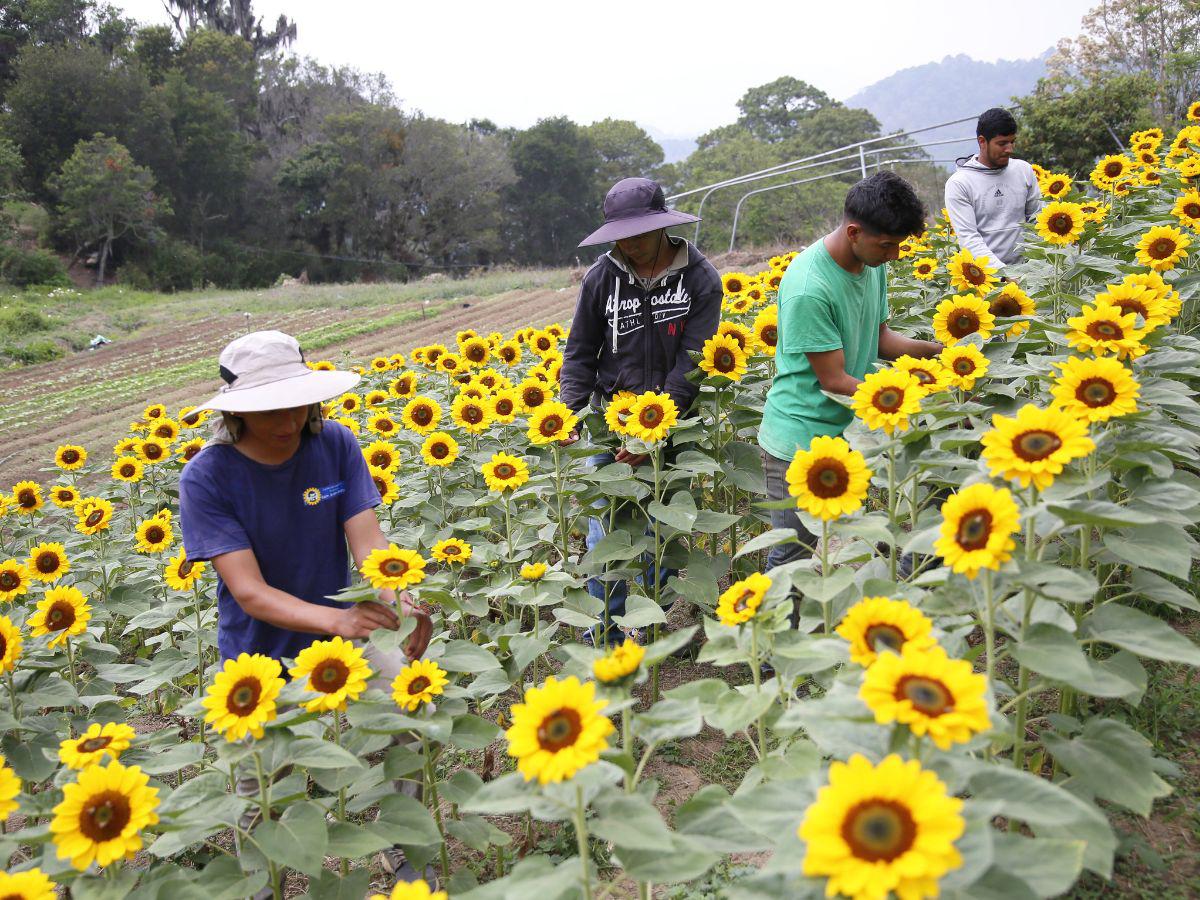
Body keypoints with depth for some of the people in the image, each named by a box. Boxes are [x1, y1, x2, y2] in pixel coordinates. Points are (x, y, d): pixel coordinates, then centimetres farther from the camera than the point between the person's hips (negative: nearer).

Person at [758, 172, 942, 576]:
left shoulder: (872, 262, 0)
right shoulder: (808, 287, -26)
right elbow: (835, 381, -21)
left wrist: (933, 349, -5)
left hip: (851, 431, 7)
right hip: (801, 441, -7)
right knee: (792, 558, 7)